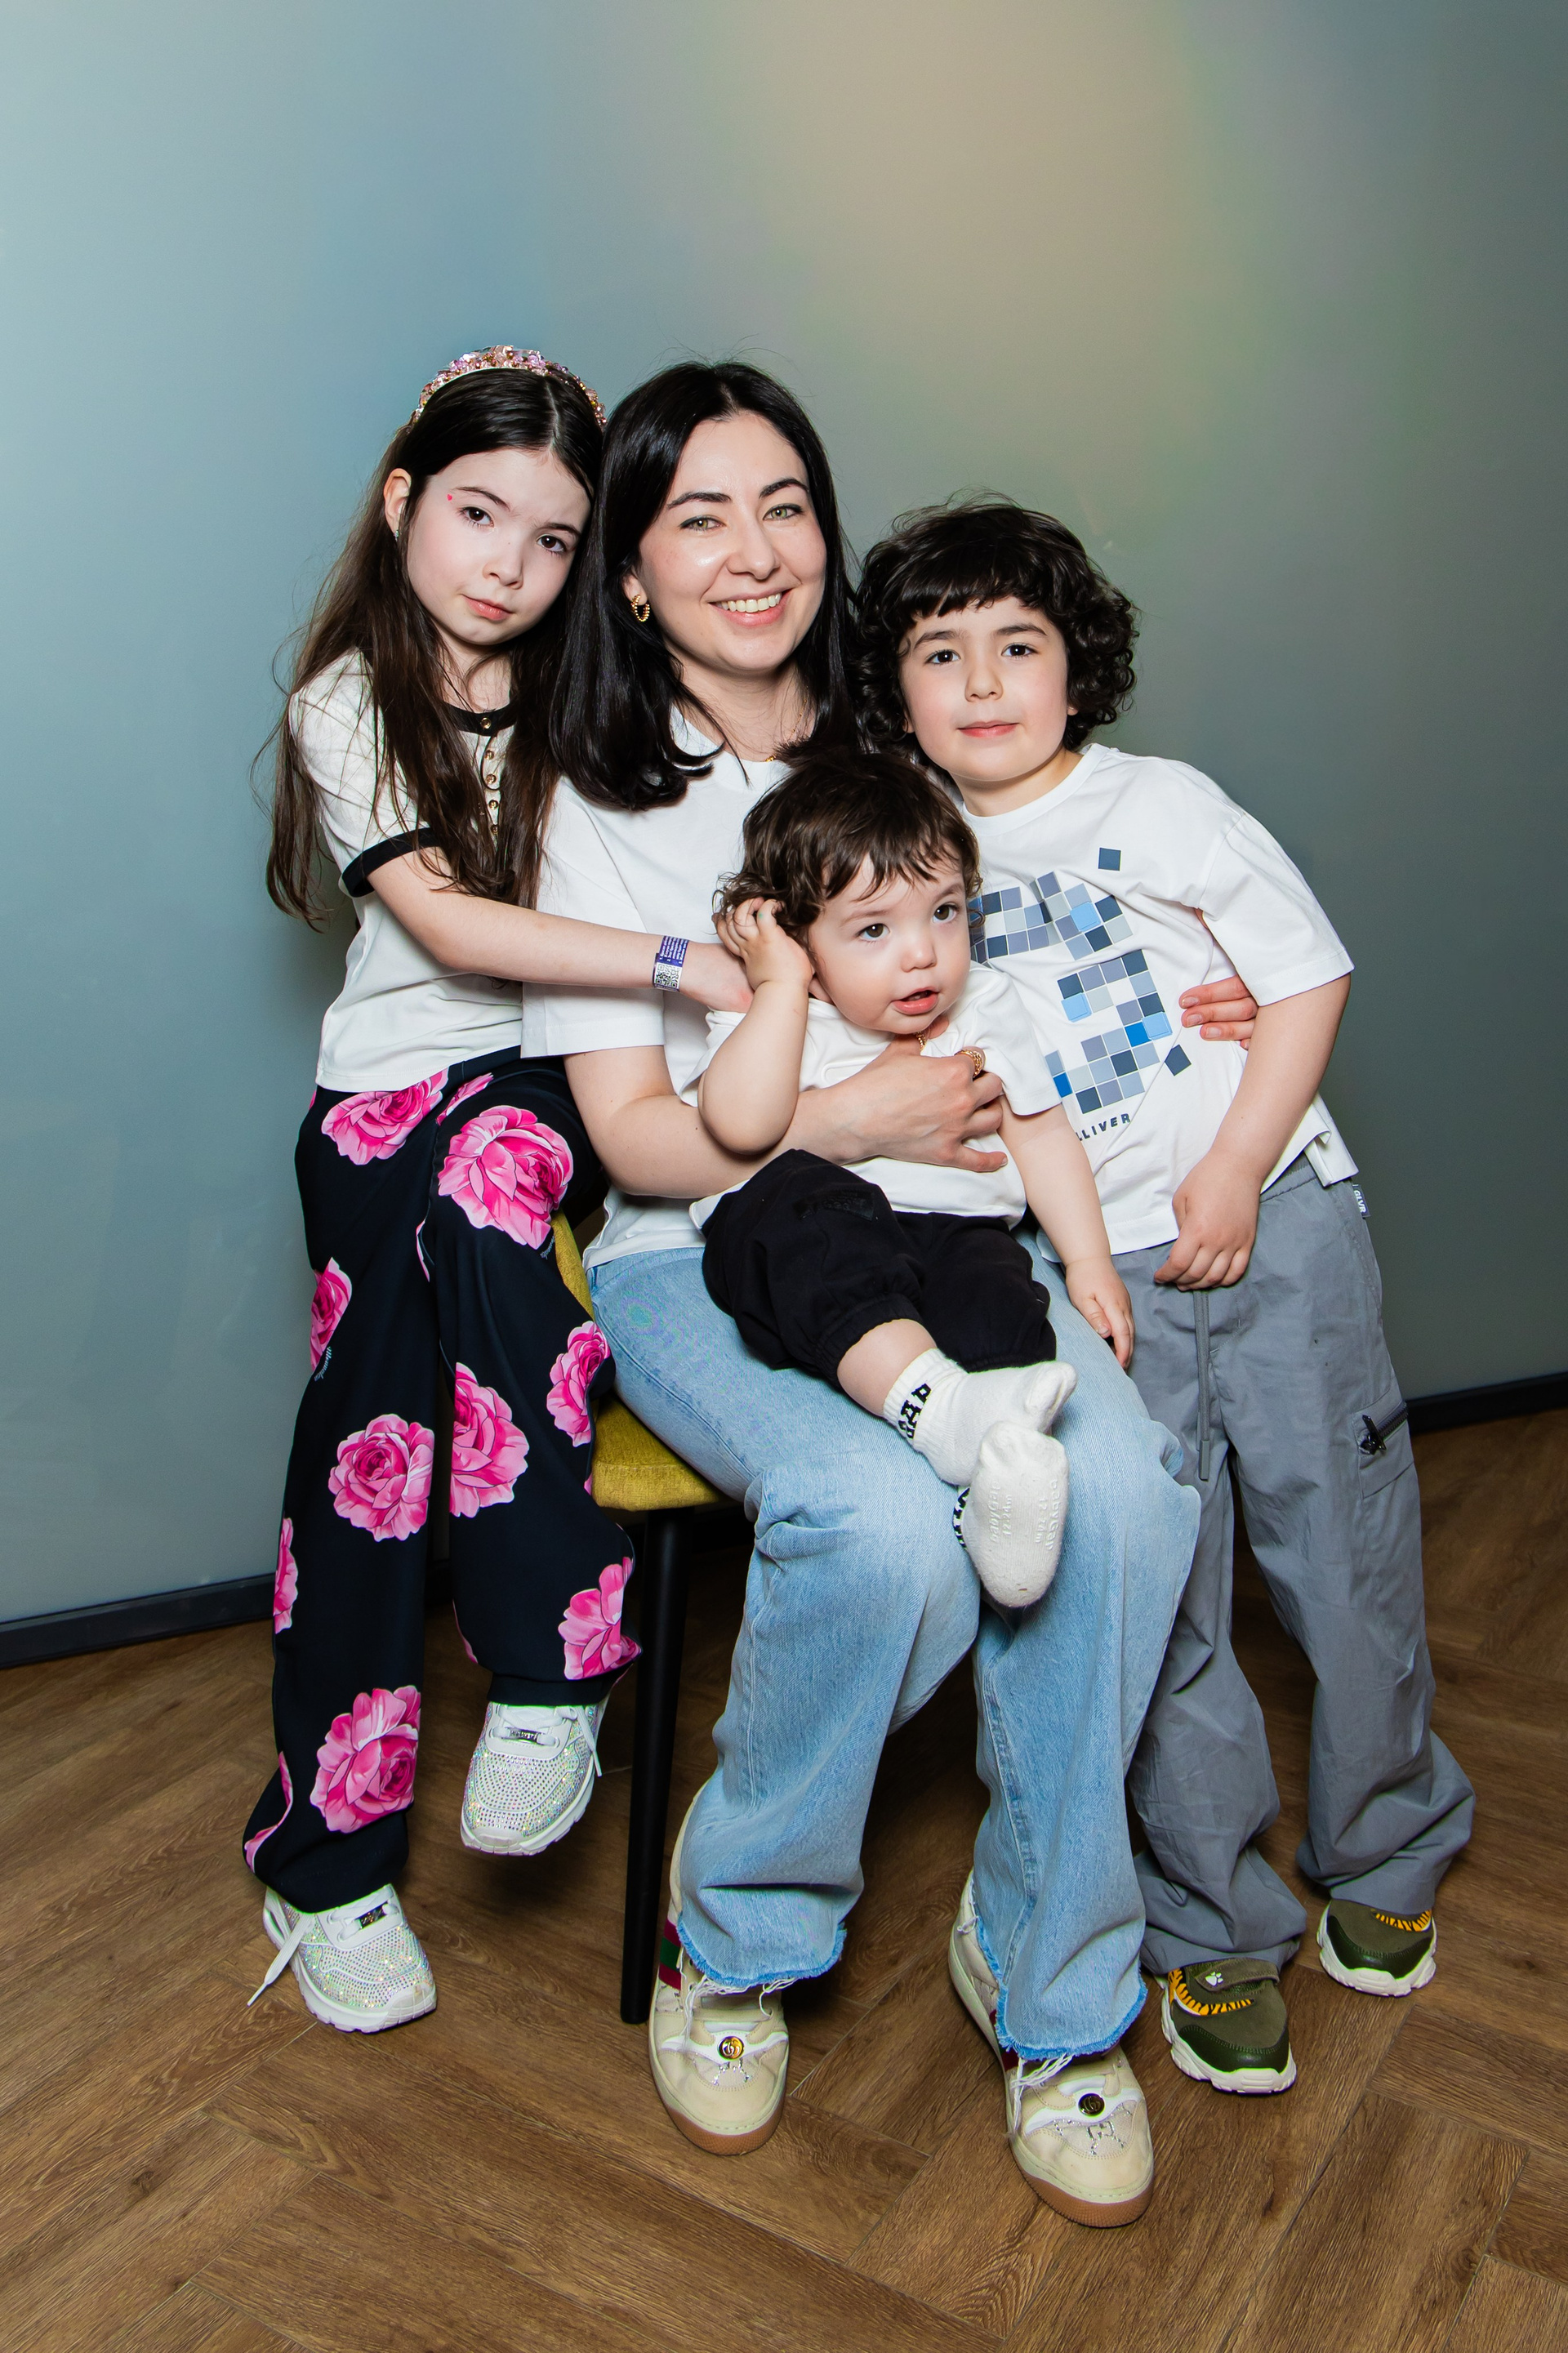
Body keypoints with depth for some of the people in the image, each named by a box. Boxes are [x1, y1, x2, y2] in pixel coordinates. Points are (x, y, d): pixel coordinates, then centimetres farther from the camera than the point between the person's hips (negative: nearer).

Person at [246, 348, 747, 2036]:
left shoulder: (589, 696, 11)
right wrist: (680, 960, -22)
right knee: (372, 1416, -15)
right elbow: (451, 926, -13)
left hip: (553, 1083, 1)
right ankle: (328, 1857, -1)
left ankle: (542, 1676, -25)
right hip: (391, 1087, -1)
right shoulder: (346, 708, 0)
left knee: (484, 1175, -33)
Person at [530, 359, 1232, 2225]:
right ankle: (733, 1933, -2)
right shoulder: (603, 809, 3)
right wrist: (843, 1119, -16)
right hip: (701, 1253, -3)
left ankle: (1046, 1972, -4)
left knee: (1119, 1482, -27)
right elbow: (633, 1136, -3)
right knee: (886, 1522, -32)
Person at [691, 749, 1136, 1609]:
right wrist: (781, 983, -10)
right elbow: (741, 1123, -18)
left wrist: (1089, 1260, 14)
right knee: (806, 1199, -37)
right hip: (800, 1251, -3)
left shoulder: (984, 1004, 16)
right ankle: (946, 1412, -51)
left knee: (1000, 1303, -30)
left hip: (954, 1234, 3)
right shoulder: (769, 1018, 4)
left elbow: (1042, 1134, 23)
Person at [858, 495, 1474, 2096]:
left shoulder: (1162, 805, 1)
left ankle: (1384, 1859, 34)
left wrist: (1236, 1176, -11)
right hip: (1097, 1275, 1)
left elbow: (1308, 978, -2)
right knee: (1154, 1613, 3)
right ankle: (1216, 1932, 22)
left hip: (1277, 1226, -1)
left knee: (1346, 1554, 8)